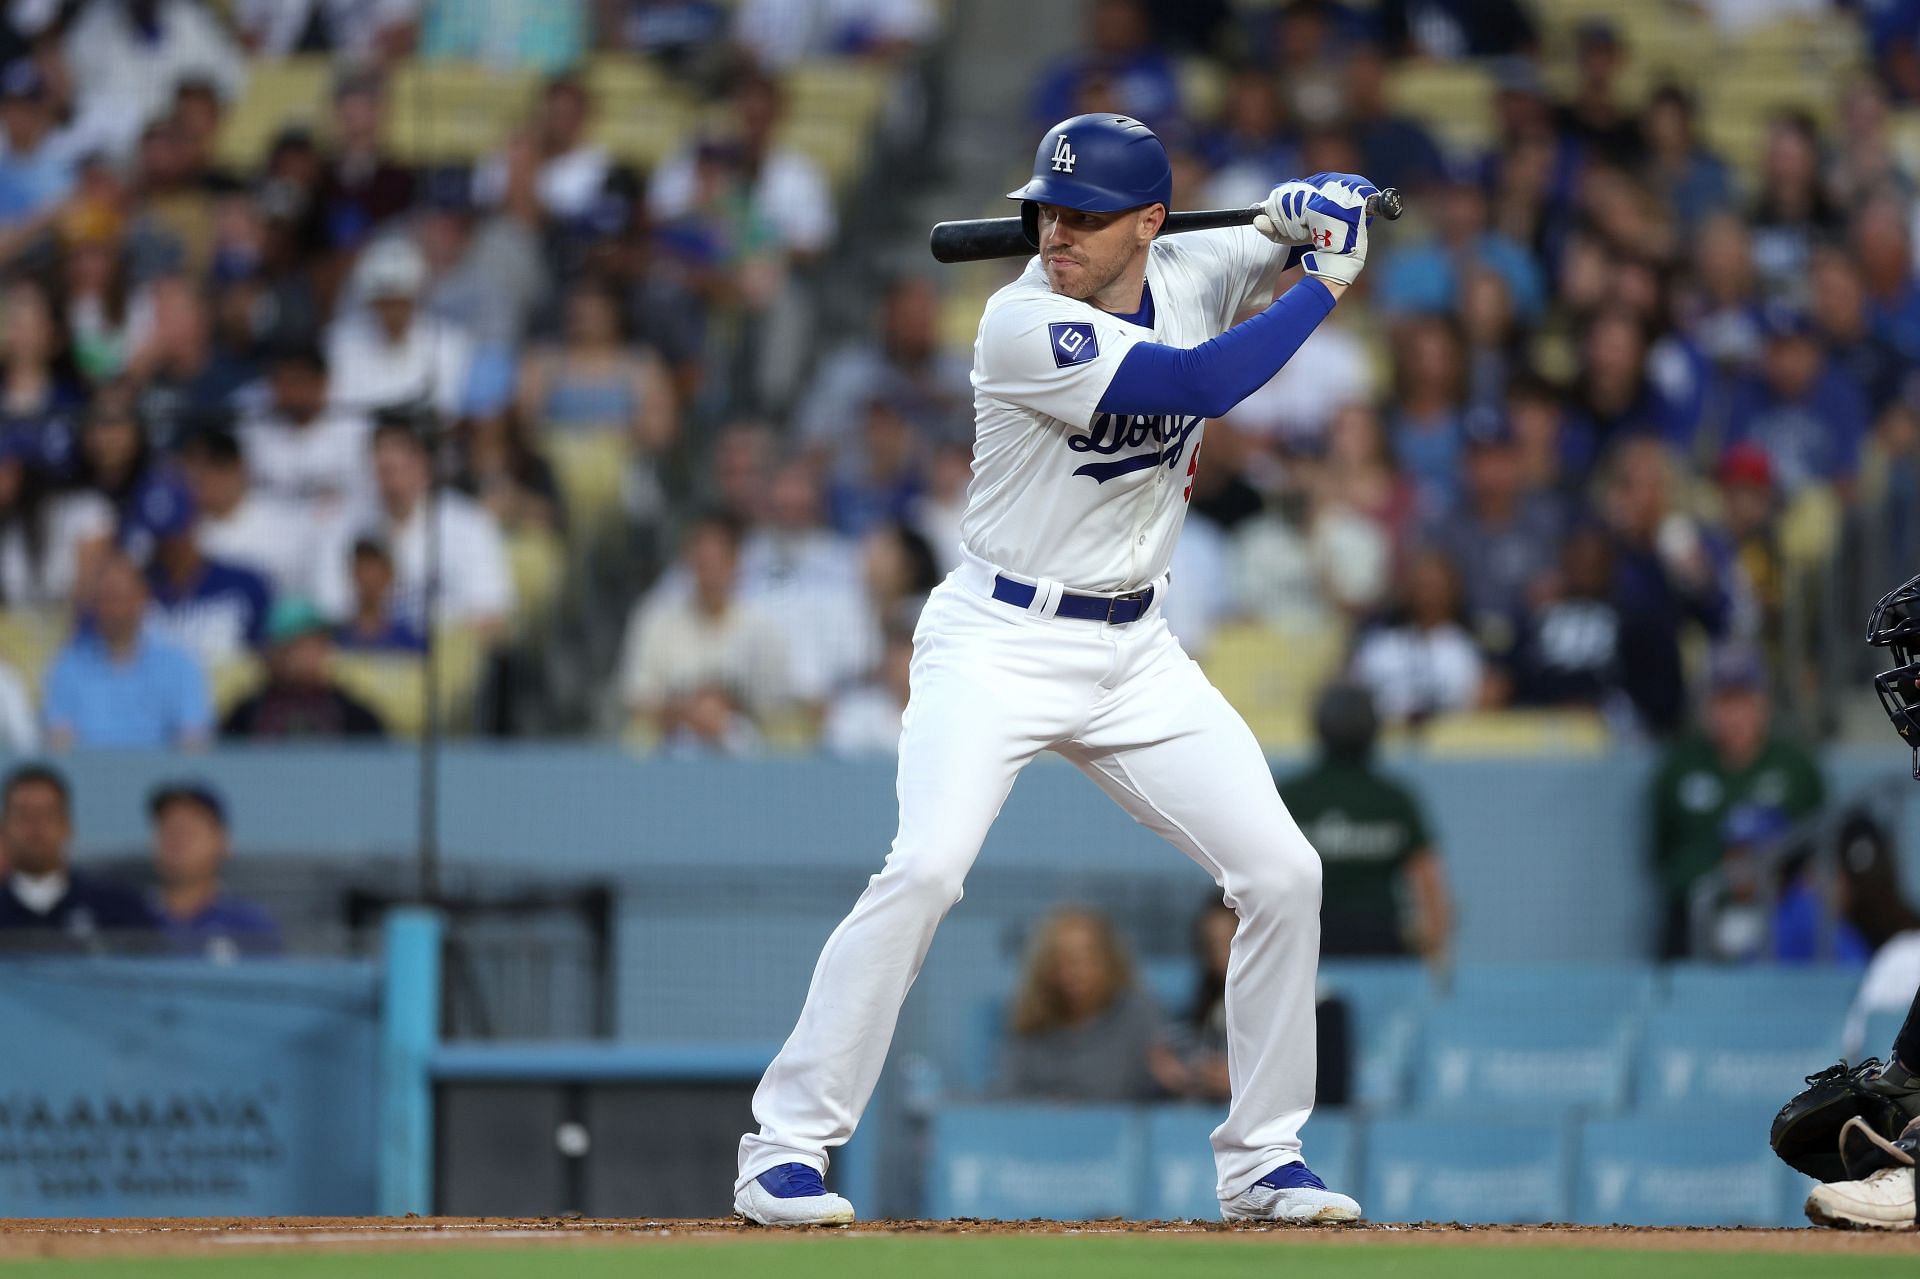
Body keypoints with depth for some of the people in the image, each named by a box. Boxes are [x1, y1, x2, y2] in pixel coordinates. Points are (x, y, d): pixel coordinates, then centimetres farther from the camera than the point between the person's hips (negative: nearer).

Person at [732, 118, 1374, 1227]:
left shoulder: (1193, 274, -1)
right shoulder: (1027, 326, -20)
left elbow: (1311, 220, 19)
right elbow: (1201, 384, -29)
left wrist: (1311, 212, -5)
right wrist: (1324, 284, -19)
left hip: (1137, 654, 6)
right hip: (1001, 643, -6)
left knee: (1284, 874, 0)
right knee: (926, 869, -24)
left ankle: (1263, 1160, 14)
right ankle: (785, 1151, -16)